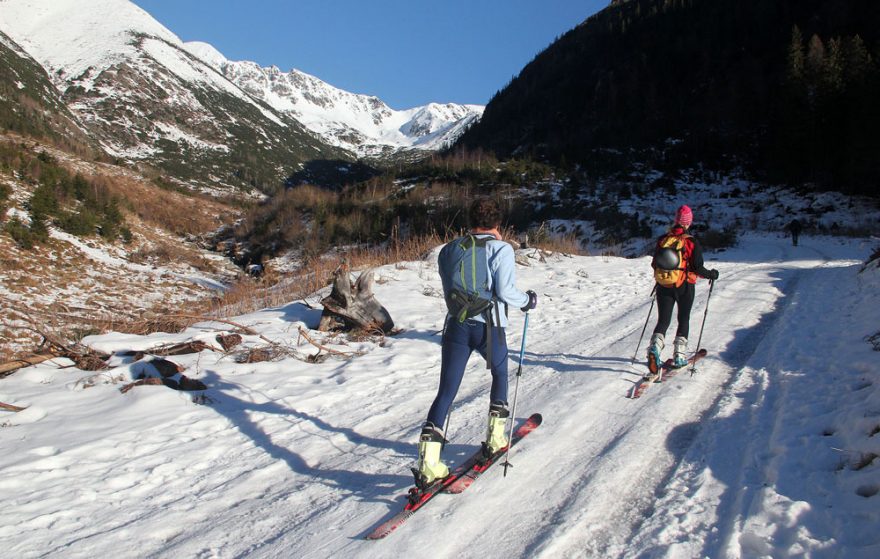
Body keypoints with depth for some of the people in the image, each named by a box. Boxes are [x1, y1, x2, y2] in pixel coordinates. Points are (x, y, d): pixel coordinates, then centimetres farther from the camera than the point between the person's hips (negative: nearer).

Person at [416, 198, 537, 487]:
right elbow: (505, 292, -11)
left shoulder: (449, 250, 9)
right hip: (488, 326, -3)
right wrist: (527, 300, 8)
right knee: (500, 373, 27)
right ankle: (495, 437, 28)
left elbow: (448, 289, 13)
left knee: (446, 391, 3)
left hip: (456, 325, 3)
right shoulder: (500, 248, -4)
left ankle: (428, 461, -5)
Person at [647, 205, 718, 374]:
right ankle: (679, 355, 13)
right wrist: (712, 274, 7)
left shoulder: (662, 240, -1)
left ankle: (655, 347, -17)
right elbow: (698, 268, -12)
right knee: (683, 320, 15)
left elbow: (654, 264, 7)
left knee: (663, 320, 8)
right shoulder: (691, 242, -11)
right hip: (685, 287, -2)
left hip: (663, 286, 2)